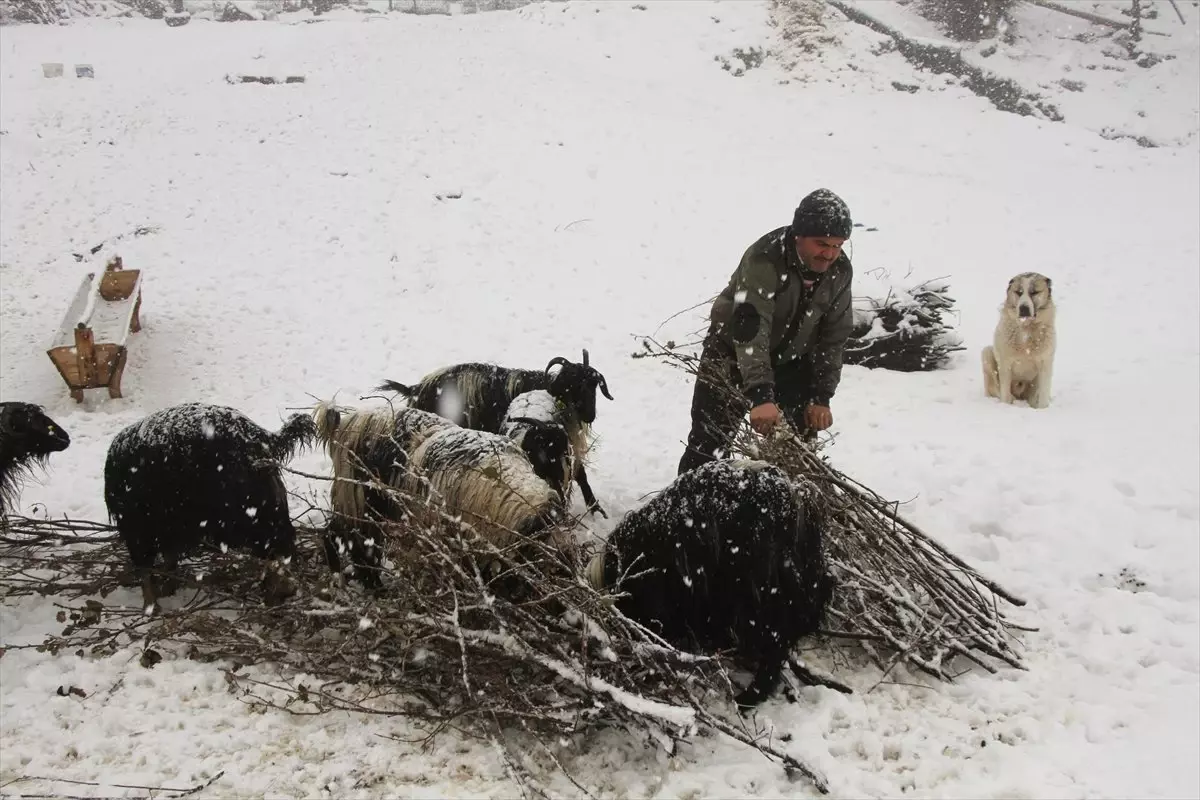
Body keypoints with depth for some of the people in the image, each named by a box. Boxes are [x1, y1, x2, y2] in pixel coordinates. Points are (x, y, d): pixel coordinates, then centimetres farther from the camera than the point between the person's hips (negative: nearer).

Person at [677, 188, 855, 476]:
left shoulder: (840, 270, -13)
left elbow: (833, 336, -6)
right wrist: (760, 396, -52)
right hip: (733, 353, -5)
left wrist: (821, 396, -12)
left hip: (791, 360, 5)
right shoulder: (764, 259, -32)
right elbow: (750, 329, -42)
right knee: (710, 442, -6)